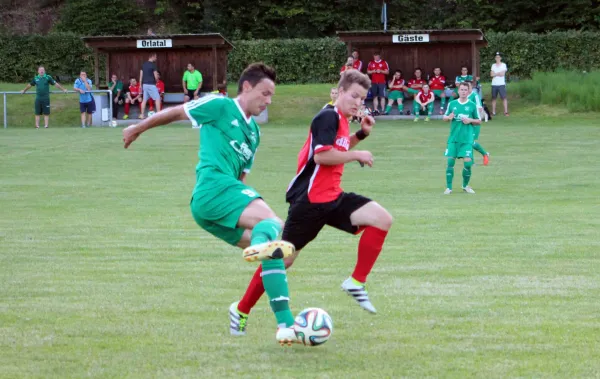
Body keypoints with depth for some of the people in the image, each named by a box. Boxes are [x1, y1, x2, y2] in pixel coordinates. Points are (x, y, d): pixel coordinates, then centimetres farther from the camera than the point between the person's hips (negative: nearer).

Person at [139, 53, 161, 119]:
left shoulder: (144, 64, 9)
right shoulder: (153, 65, -12)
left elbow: (141, 76, 12)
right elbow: (156, 76, -14)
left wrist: (140, 85, 18)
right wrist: (157, 80, 9)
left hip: (144, 84, 7)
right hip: (151, 85, -7)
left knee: (144, 100, 10)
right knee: (158, 99, -1)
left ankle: (142, 115, 9)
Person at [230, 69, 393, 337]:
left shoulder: (340, 120, 14)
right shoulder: (328, 117, -15)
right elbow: (321, 155, -25)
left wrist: (361, 134, 14)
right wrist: (357, 155, -15)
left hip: (332, 197, 9)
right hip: (310, 199, -8)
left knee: (382, 219, -9)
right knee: (284, 257, -1)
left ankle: (356, 283, -3)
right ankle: (241, 310, 14)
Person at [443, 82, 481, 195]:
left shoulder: (472, 105, 4)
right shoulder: (452, 104, 7)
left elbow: (479, 121, 11)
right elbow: (444, 118, 15)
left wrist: (470, 120, -9)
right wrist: (449, 117, -8)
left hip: (467, 139, -1)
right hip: (453, 138, 1)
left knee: (468, 162, -8)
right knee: (450, 161, -6)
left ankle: (465, 185, 13)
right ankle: (449, 187, 3)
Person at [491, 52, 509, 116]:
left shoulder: (503, 65, 2)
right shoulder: (493, 65, 13)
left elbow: (502, 74, -10)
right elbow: (491, 74, 1)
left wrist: (495, 74, -2)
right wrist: (499, 73, -8)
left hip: (501, 84, -4)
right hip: (494, 84, 4)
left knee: (504, 97, -9)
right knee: (493, 98, 6)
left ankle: (506, 112, -11)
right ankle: (493, 112, 12)